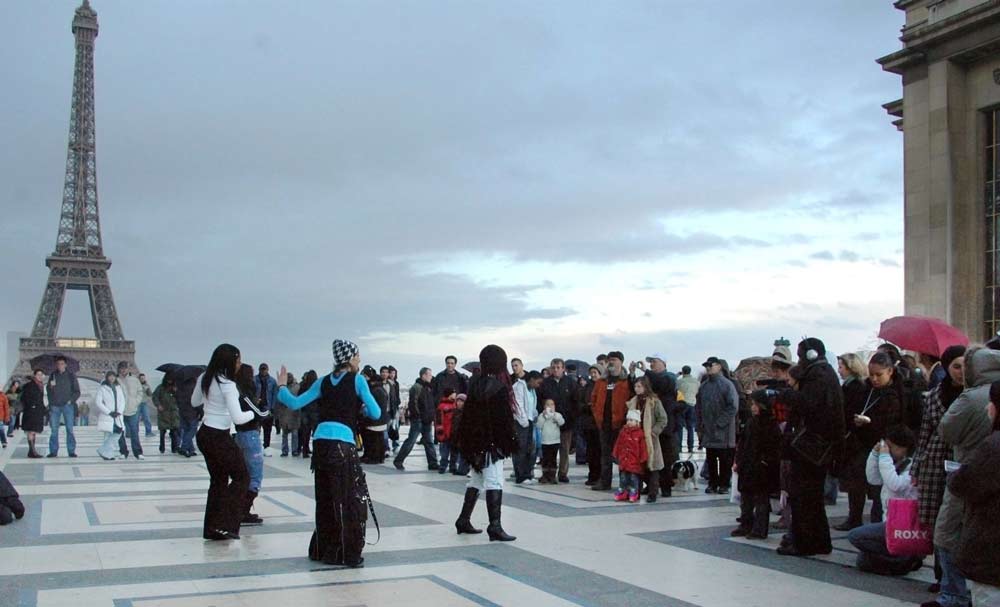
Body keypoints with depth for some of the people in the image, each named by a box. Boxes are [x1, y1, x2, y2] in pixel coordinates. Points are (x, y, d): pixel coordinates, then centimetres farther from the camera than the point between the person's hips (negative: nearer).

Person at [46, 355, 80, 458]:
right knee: (54, 429, 1)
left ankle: (71, 451, 0)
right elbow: (48, 391, 15)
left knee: (70, 429, -3)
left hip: (67, 405, -2)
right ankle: (53, 451, 6)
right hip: (55, 406, 2)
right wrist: (51, 386, -6)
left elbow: (77, 391, 5)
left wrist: (71, 400, -7)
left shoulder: (71, 375, 3)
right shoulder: (53, 375, 9)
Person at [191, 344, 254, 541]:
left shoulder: (204, 379, 4)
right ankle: (225, 524, 0)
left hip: (204, 434, 8)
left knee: (218, 480, 17)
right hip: (220, 437, -8)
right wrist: (251, 413, -5)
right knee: (241, 477, 6)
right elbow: (237, 418, -23)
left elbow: (194, 403, 20)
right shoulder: (227, 385, -20)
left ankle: (212, 529, 19)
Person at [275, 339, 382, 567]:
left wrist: (281, 387, 29)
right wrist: (361, 409, 20)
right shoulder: (357, 380, 0)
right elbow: (375, 413, -2)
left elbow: (295, 403, 12)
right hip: (342, 445, -5)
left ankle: (322, 550, 22)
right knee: (351, 501, 4)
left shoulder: (324, 381, 13)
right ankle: (348, 554, 4)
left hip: (320, 443, 6)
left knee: (325, 500, 15)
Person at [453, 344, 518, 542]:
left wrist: (463, 440, 18)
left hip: (475, 441, 7)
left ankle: (464, 520, 24)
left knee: (476, 480, 18)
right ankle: (495, 526, -9)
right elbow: (504, 418, -16)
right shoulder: (499, 387, -15)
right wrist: (509, 442, -10)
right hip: (492, 442, -7)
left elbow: (467, 413, 11)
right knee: (494, 482, -6)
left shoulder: (475, 383, 5)